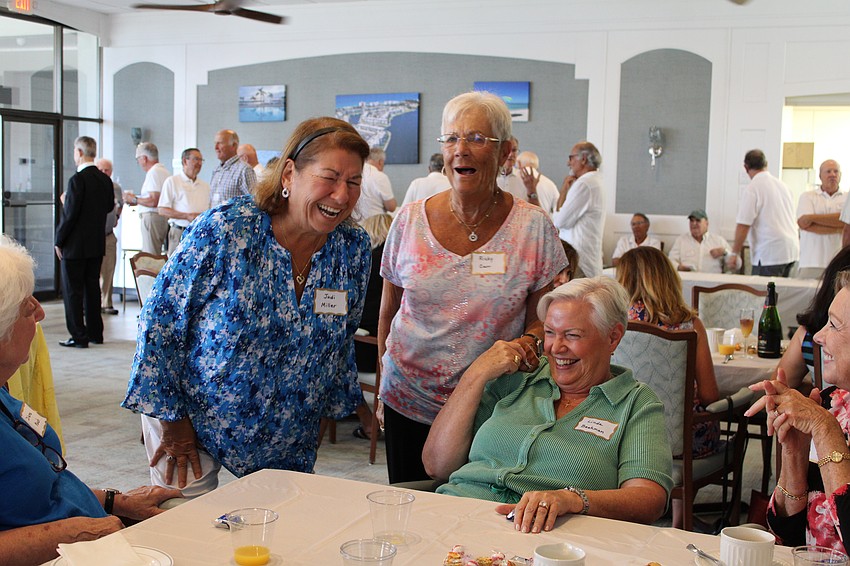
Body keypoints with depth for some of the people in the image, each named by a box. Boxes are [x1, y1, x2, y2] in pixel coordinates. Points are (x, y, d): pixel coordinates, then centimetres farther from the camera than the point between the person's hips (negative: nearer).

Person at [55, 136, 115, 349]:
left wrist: (59, 241, -8)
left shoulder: (77, 180, -17)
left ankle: (79, 336, 2)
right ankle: (95, 332, 20)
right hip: (97, 244, 7)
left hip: (75, 245, -7)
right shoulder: (105, 180, 3)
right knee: (93, 287, 14)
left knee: (73, 291, 1)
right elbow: (110, 206, 14)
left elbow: (70, 213, -18)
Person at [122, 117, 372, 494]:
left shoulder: (354, 247, -9)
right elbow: (159, 321, -15)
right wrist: (173, 421, -12)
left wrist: (329, 405, 12)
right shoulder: (224, 230, -22)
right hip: (195, 417, -3)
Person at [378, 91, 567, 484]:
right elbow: (388, 312, 10)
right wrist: (385, 379, 12)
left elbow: (545, 317, 2)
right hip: (409, 400, 2)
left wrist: (529, 342, -18)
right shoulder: (409, 222, -1)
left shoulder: (534, 227, -5)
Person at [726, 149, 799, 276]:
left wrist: (734, 253, -7)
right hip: (792, 250, 8)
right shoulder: (783, 185, 15)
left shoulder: (752, 188, -9)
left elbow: (743, 225, -13)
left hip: (770, 253, -8)